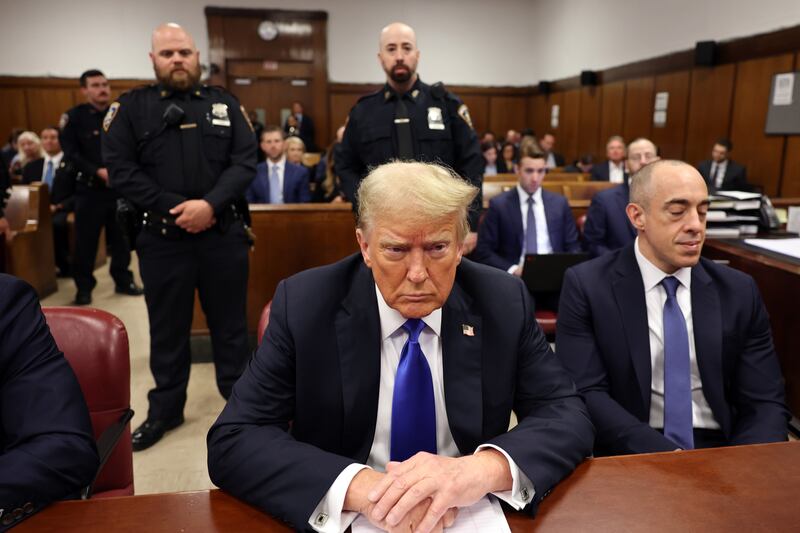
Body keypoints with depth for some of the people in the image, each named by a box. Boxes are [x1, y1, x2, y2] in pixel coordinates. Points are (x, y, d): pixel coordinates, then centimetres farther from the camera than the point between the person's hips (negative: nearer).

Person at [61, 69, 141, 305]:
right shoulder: (74, 117, -2)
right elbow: (71, 154, -7)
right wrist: (98, 171, -19)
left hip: (120, 187, 3)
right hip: (89, 188, -2)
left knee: (121, 238, 8)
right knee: (86, 240, 1)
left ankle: (123, 281, 21)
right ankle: (84, 287, 14)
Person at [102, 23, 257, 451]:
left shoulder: (224, 103, 7)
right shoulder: (131, 107, 4)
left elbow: (246, 161, -2)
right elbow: (121, 169, -4)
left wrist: (210, 204, -17)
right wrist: (174, 210, -14)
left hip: (224, 234, 1)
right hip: (162, 238, 0)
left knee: (230, 322, 12)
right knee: (168, 328, 12)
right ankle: (165, 409, 30)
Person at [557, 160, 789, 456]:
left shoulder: (739, 292, 4)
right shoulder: (586, 286, -7)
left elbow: (765, 401, 3)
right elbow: (586, 395, -12)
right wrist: (670, 459, -23)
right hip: (630, 455, -3)